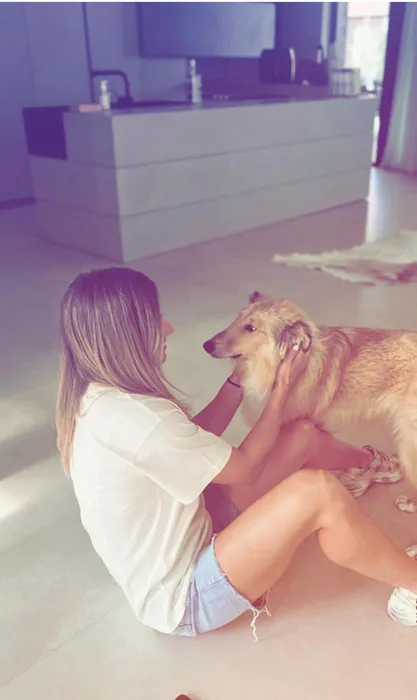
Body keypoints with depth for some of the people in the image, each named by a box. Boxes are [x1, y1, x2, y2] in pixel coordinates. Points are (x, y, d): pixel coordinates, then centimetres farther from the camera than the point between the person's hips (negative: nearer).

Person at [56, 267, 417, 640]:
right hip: (182, 599, -9)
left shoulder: (96, 397, -3)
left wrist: (242, 375, 6)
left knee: (303, 435, 6)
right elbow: (245, 468, -18)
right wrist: (281, 389, -6)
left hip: (187, 541, 9)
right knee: (319, 491, -26)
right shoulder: (135, 418, -32)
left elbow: (194, 439, 9)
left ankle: (371, 464, 38)